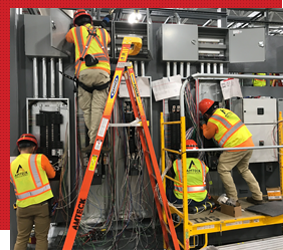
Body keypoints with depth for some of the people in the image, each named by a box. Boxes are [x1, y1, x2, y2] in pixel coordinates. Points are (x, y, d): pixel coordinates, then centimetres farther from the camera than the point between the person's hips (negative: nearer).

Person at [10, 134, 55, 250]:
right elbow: (52, 175, 7)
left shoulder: (11, 165, 7)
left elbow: (15, 183, 15)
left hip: (23, 206, 4)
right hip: (41, 203, -3)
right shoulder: (40, 158, -5)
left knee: (21, 238, 14)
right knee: (41, 238, 6)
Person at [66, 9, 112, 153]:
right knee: (97, 108, -3)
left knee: (86, 108, 6)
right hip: (103, 72, 2)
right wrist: (104, 24, 68)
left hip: (85, 72, -2)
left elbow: (68, 38, 46)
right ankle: (94, 140, -11)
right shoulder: (103, 32, 29)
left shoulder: (75, 31, 23)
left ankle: (94, 139, 3)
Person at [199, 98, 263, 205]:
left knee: (223, 170, 5)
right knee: (244, 169, 23)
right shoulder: (224, 110, 13)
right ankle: (257, 197, 27)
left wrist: (204, 127, 31)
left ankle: (233, 198, 9)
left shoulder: (212, 121, -8)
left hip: (236, 147, -8)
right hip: (249, 143, 9)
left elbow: (208, 136, 11)